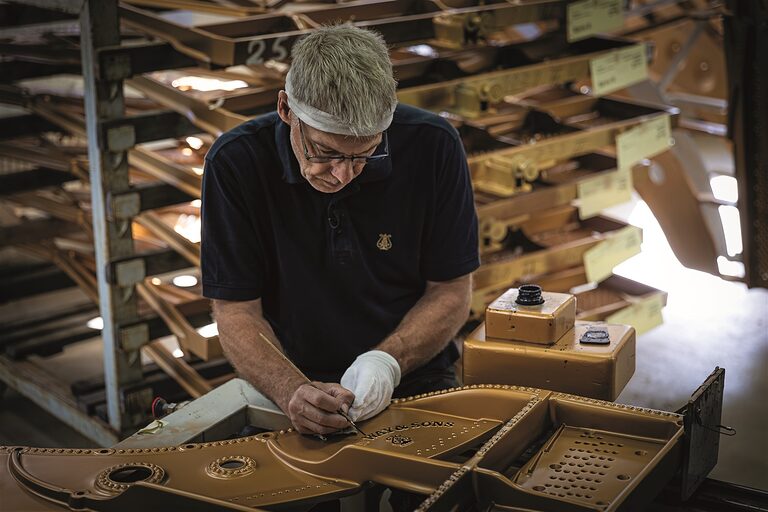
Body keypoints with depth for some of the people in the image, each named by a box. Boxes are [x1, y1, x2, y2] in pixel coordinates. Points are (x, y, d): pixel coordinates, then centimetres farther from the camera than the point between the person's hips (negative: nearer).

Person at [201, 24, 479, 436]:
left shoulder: (433, 147, -10)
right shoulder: (234, 165, -12)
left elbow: (451, 292, -2)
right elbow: (235, 310, -8)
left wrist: (388, 361, -19)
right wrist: (291, 391, -26)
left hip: (415, 383, 0)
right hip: (295, 390, 0)